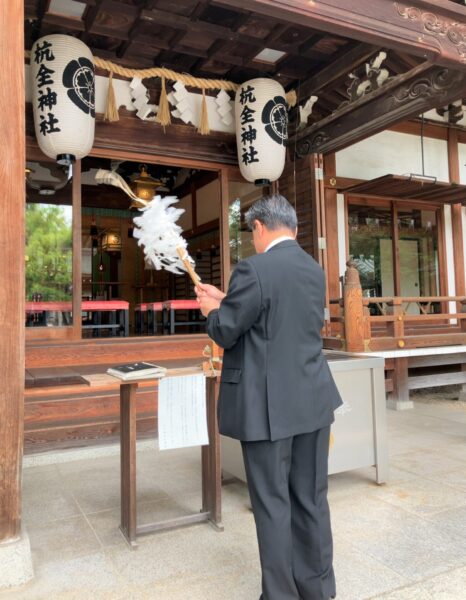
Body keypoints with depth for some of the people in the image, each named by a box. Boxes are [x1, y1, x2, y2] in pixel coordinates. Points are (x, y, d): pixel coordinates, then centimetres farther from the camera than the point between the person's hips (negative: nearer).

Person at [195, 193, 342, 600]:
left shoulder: (255, 269, -15)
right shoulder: (316, 271, 10)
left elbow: (225, 333, -9)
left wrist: (212, 310, 13)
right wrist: (226, 301, 22)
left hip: (269, 406, -7)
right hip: (313, 401, 7)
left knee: (273, 505, 7)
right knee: (312, 500, 17)